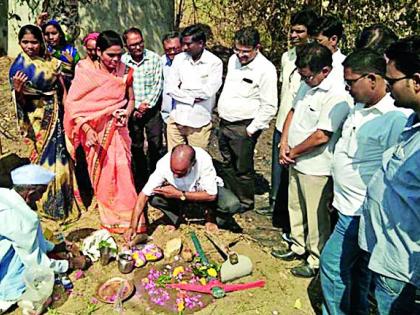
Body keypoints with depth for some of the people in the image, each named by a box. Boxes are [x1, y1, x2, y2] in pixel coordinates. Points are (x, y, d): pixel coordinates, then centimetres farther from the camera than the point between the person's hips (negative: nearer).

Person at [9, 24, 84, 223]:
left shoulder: (51, 62, 4)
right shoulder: (18, 66, -7)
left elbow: (62, 89, 11)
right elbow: (21, 102, -8)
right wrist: (17, 91, -29)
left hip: (56, 116, 4)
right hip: (37, 119, -4)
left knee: (59, 156, 10)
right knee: (44, 158, 2)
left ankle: (64, 201, 27)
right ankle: (49, 205, 18)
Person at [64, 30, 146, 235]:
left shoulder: (124, 71, -1)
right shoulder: (85, 73, -10)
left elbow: (131, 99, 8)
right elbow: (72, 105, -13)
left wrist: (126, 114, -13)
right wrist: (87, 130, -24)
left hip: (117, 130, 2)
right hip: (95, 132, -2)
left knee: (123, 173, 1)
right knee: (101, 176, 9)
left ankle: (127, 217, 17)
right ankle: (108, 218, 26)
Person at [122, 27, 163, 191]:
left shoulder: (154, 58, -5)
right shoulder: (122, 61, -5)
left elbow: (158, 84, -5)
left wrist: (147, 104, -13)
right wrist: (135, 108, -8)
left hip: (152, 109, -1)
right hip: (132, 110, 1)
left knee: (156, 146, 2)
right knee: (136, 147, 12)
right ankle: (141, 177, 28)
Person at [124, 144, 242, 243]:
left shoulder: (203, 160, -36)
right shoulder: (163, 164, -30)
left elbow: (211, 195, -30)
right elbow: (144, 195, -25)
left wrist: (179, 194, -35)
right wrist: (133, 227, -30)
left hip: (205, 191, -1)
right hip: (178, 192, 2)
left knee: (232, 205, -29)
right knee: (154, 198, -25)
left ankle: (209, 216, 1)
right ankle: (178, 217, 0)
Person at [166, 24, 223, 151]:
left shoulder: (215, 63, -8)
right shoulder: (179, 59, 2)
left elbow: (208, 91, -19)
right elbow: (170, 88, -4)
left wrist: (183, 87, -7)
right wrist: (192, 99, -13)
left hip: (199, 123, -3)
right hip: (176, 120, 3)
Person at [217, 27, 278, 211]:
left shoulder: (266, 69, -17)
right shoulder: (233, 59, 6)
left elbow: (269, 106, -16)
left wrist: (252, 129, -15)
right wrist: (221, 111, 16)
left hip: (243, 128, -7)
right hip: (224, 123, 8)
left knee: (242, 169, 4)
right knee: (227, 165, 19)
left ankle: (245, 203, 24)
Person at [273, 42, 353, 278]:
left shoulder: (338, 96, -23)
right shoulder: (307, 85, 3)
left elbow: (321, 136, -26)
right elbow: (293, 112, 12)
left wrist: (293, 152, -12)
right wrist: (284, 144, 1)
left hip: (316, 168, -9)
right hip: (296, 162, 9)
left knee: (316, 217, 8)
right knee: (296, 208, 23)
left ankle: (317, 260, 27)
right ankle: (299, 247, 44)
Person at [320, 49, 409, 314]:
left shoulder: (397, 119, -23)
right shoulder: (360, 108, 6)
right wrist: (338, 193, 21)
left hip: (361, 213, -9)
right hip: (349, 206, 9)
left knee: (333, 263, 1)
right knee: (355, 267, 22)